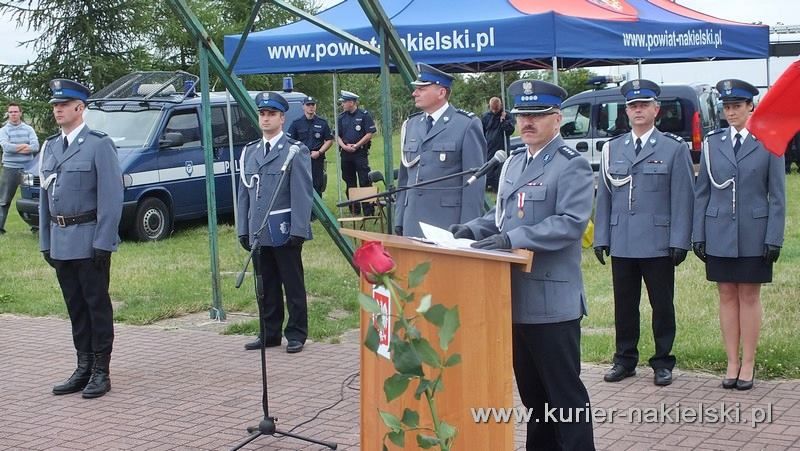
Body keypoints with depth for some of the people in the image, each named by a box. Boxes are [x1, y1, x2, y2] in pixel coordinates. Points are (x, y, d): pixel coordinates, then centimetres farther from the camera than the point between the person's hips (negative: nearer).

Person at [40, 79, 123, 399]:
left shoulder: (99, 144, -7)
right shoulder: (50, 147, 13)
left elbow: (111, 196, -12)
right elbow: (44, 196, 16)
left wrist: (103, 242, -16)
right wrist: (46, 241, 11)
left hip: (90, 240, -6)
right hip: (60, 242, 6)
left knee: (97, 305, 1)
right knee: (75, 307, 12)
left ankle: (101, 372, 8)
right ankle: (83, 369, 20)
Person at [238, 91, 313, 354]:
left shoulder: (295, 151, -4)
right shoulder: (249, 152, 13)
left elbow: (303, 194, -9)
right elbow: (244, 193, 15)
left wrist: (298, 231, -15)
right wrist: (243, 229, 9)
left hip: (285, 232, -5)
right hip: (258, 233, 5)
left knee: (293, 286, 4)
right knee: (265, 288, 11)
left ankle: (296, 335, 13)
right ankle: (269, 334, 20)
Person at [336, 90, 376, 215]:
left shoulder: (364, 115, -4)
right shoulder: (341, 117, 11)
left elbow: (369, 134, -8)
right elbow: (337, 135, 12)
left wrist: (356, 145, -13)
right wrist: (344, 146, -7)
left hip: (361, 152, -6)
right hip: (346, 153, 6)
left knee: (365, 181, -8)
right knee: (349, 183, 10)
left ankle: (368, 210, -6)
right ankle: (354, 209, 18)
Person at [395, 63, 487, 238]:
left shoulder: (467, 125, -4)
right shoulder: (411, 124, 14)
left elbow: (474, 182, -7)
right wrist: (399, 221, 12)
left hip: (448, 223, -5)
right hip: (413, 223, 5)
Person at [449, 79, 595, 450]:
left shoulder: (573, 166, -10)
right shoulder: (513, 162, 15)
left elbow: (570, 222, -21)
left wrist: (511, 239, -27)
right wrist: (473, 229, 4)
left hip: (552, 300, -8)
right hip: (516, 297, 8)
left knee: (565, 392, -1)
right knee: (532, 391, 17)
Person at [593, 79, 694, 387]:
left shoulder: (674, 148, 1)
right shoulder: (612, 149, 10)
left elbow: (682, 199, -3)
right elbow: (604, 196, 11)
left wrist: (680, 242, -8)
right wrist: (601, 238, 6)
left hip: (658, 243, -3)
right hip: (621, 243, 3)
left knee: (662, 304, 5)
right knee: (624, 304, 9)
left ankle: (662, 363, 16)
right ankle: (625, 360, 21)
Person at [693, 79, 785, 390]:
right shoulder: (712, 143, 6)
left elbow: (777, 195, -1)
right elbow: (702, 192, 7)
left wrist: (774, 237, -8)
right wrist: (698, 234, 2)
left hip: (754, 234, -2)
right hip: (720, 233, 2)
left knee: (749, 297, 4)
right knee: (727, 297, 7)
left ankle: (748, 364, 12)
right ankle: (732, 363, 14)